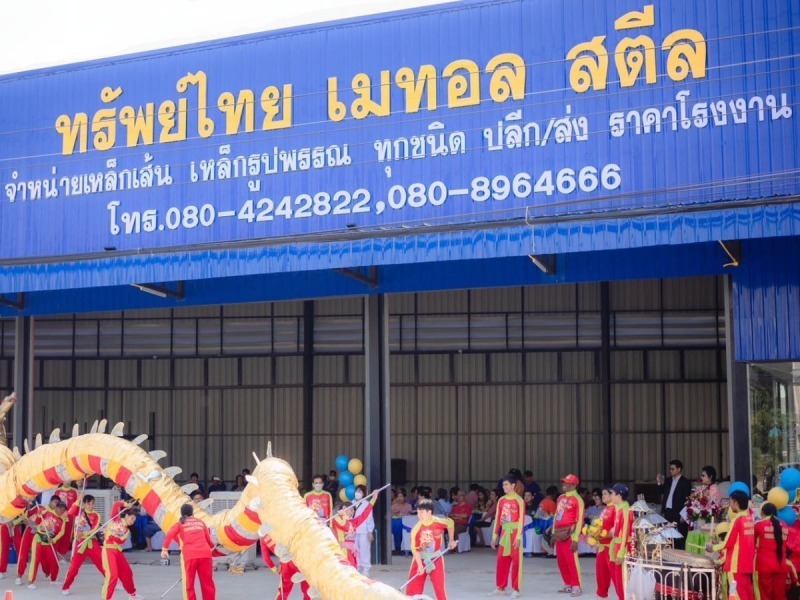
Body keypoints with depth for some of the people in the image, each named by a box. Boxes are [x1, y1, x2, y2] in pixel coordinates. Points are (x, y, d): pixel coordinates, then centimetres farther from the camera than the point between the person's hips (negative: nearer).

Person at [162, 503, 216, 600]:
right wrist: (211, 546, 46)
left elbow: (170, 534, -6)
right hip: (205, 553, 2)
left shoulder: (180, 524, 13)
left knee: (189, 583, 7)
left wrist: (165, 549, -5)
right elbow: (208, 539, 26)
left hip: (190, 555, -2)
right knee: (207, 582, 10)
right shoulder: (200, 522, 20)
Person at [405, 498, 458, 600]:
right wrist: (420, 565, -23)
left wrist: (452, 540, 13)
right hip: (420, 559, 0)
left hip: (435, 558, 0)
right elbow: (414, 548, -16)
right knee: (412, 586, 1)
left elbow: (450, 523, 7)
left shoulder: (439, 522, -17)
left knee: (440, 586, 0)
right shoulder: (416, 529, -18)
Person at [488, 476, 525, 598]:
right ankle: (500, 588, 15)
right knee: (501, 561, 7)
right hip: (504, 533, 6)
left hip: (514, 533, -6)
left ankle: (515, 589, 4)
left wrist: (518, 537, -16)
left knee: (516, 561, -1)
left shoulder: (519, 500, -8)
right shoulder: (501, 500, 9)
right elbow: (497, 519, 12)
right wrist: (494, 536, 10)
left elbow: (521, 520, -11)